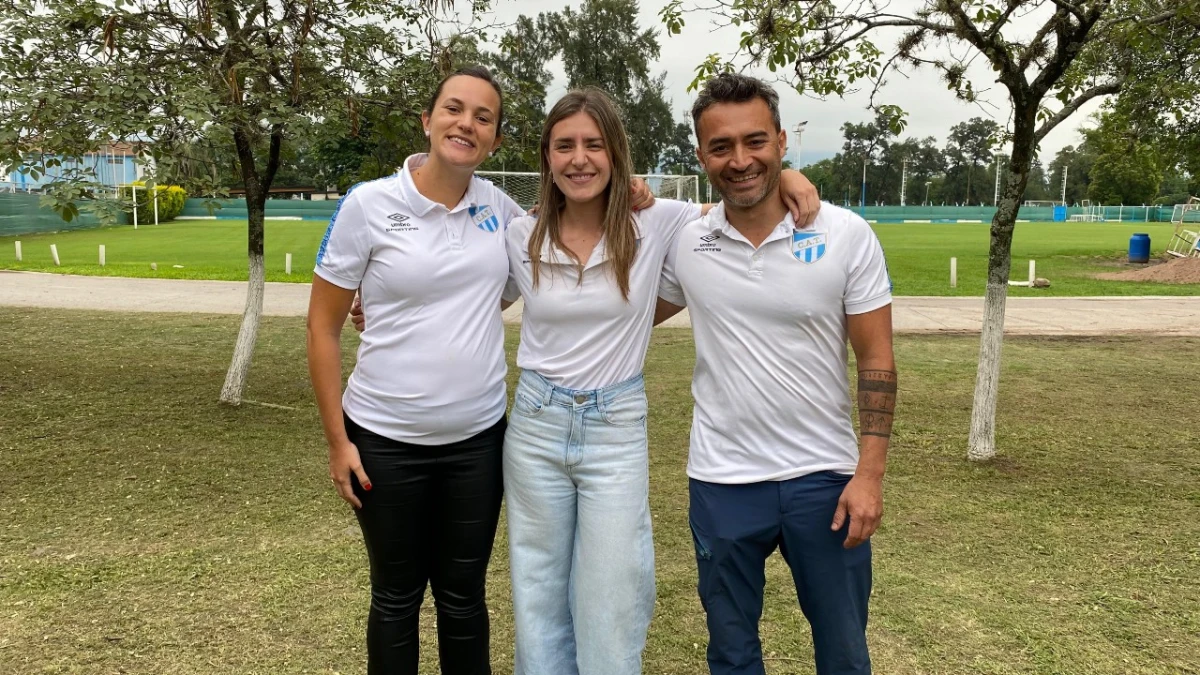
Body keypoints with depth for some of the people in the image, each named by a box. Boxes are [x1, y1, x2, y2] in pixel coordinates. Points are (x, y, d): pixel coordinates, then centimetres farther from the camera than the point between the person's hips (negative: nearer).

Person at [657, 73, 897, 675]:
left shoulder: (846, 235, -8)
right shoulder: (683, 242, -3)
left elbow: (875, 360, -5)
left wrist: (869, 474, -10)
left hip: (825, 477, -1)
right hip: (722, 482, 1)